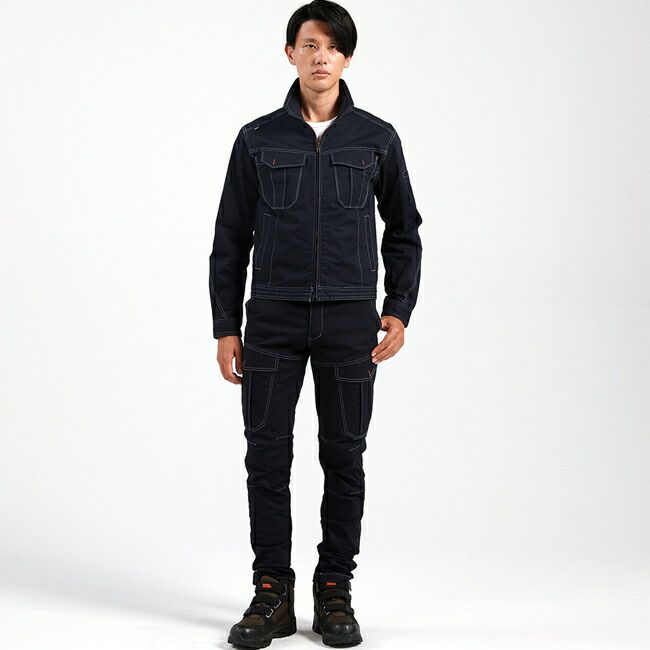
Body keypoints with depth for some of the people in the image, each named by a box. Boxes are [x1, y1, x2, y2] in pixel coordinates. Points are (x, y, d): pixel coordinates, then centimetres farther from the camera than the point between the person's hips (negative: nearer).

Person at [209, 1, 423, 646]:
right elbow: (231, 239, 6)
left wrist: (399, 311, 0)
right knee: (267, 455, 1)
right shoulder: (258, 139, 4)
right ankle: (272, 594, 11)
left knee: (344, 457, 4)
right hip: (273, 316, 0)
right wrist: (226, 328, 1)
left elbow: (402, 230, 11)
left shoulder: (377, 139, 4)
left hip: (349, 319, 0)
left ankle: (334, 592, 15)